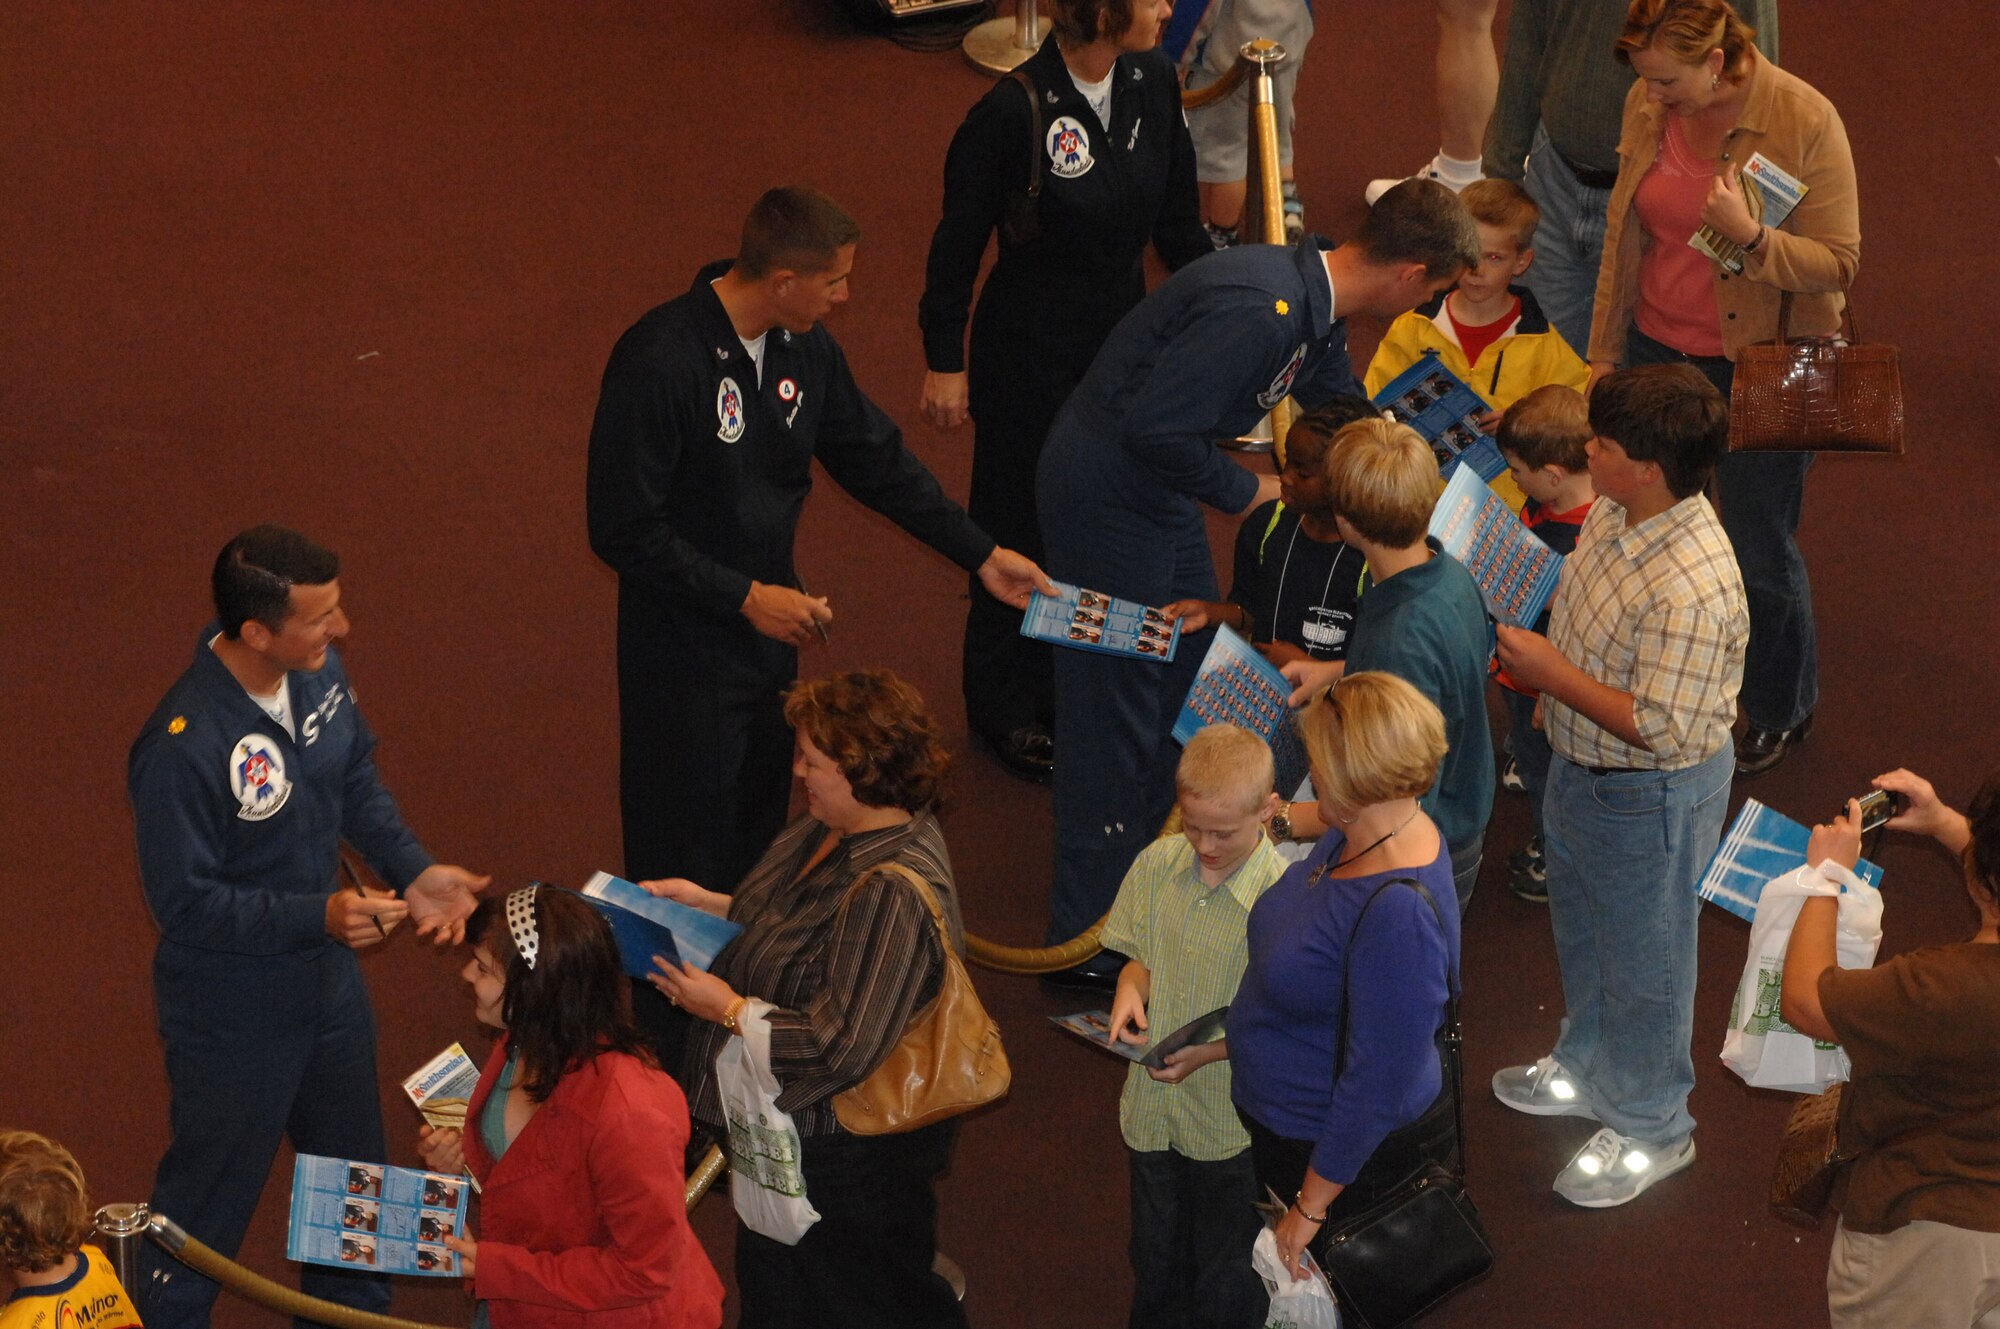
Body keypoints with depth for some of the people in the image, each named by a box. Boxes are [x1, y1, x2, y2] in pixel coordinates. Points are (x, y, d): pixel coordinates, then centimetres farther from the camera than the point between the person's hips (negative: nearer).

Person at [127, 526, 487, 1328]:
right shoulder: (182, 747, -33)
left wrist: (414, 872, -8)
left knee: (354, 1169, 27)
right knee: (211, 1199, 12)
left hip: (326, 980, 8)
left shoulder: (317, 674, -11)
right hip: (233, 1014, -8)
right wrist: (319, 915, -32)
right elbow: (183, 902, -26)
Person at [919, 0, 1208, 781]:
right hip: (1030, 355, -6)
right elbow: (958, 242, -14)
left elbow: (1176, 218, 7)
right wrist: (945, 363, -8)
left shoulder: (1153, 83, -7)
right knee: (1023, 526, 11)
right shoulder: (1012, 113, -26)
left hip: (1122, 337, 6)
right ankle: (1006, 708, 30)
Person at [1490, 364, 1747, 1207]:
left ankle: (1649, 1128, 35)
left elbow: (1659, 728, -34)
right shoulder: (1612, 512, -9)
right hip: (1580, 765, 9)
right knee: (1581, 931, 30)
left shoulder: (1692, 591, -38)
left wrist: (1554, 675, -28)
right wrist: (1533, 654, -5)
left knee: (1643, 962, 13)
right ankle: (1588, 1070, 54)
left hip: (1650, 797, -9)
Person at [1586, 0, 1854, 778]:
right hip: (1659, 349, 5)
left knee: (1759, 551, 7)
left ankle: (1781, 712, 31)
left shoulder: (1804, 122, -21)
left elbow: (1838, 264, -16)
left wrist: (1751, 236, -34)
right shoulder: (1647, 106, -5)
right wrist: (1604, 352, 13)